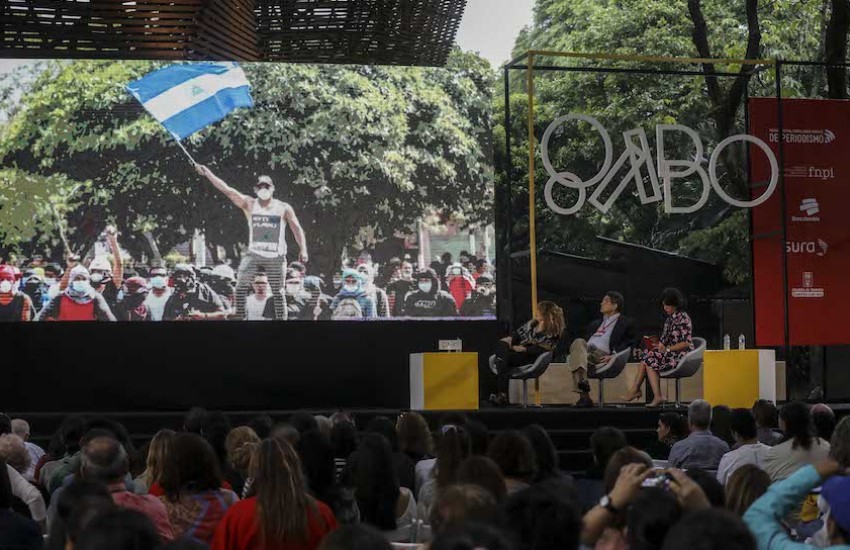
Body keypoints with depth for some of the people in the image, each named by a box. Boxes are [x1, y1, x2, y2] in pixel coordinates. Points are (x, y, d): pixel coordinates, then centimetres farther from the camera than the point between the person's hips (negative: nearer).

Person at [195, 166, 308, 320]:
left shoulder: (284, 208, 4)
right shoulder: (249, 204, 5)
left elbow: (297, 229, 5)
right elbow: (227, 190, -2)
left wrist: (303, 250, -8)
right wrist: (207, 173, -10)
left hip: (276, 257, -1)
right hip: (253, 254, 1)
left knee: (278, 293, 2)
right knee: (240, 286, -10)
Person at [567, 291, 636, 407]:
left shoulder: (625, 323, 17)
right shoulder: (595, 324, 37)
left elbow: (629, 344, 5)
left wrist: (613, 355, -12)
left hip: (601, 356, -5)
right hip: (585, 351, 5)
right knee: (579, 342, -34)